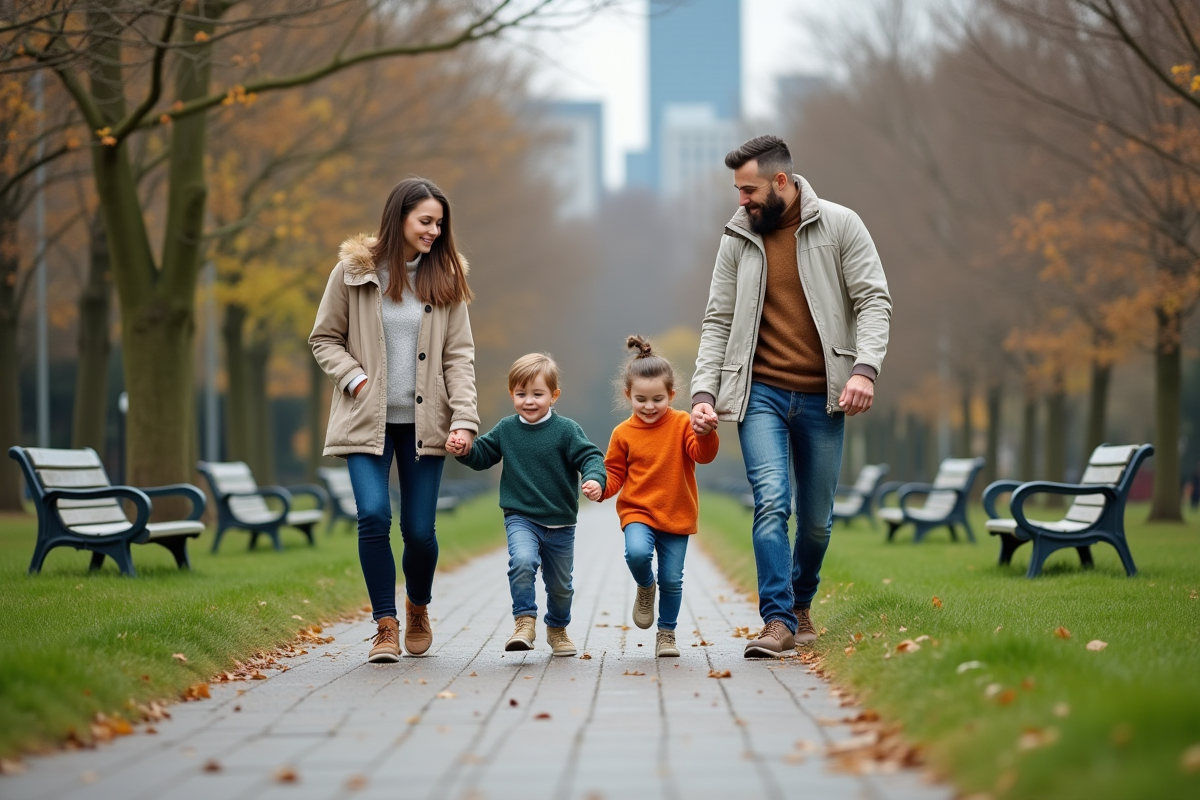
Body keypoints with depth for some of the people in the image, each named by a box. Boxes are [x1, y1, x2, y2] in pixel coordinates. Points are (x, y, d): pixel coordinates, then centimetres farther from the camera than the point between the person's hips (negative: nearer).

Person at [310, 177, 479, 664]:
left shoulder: (444, 278, 5)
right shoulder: (353, 271, 0)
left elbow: (459, 355, 2)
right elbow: (324, 339, 7)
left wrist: (464, 419, -9)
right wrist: (356, 379, -10)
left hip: (422, 422, 1)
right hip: (367, 421, -1)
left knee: (419, 530, 0)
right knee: (374, 517, -17)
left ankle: (418, 607, 30)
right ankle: (386, 626, -3)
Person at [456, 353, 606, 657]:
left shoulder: (566, 430, -8)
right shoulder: (506, 429, 2)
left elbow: (590, 457, -13)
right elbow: (481, 455, 11)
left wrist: (595, 479, -34)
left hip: (560, 523, 0)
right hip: (521, 519, 0)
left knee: (560, 584, 15)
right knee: (522, 561, -31)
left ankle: (557, 629, 41)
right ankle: (524, 622, -22)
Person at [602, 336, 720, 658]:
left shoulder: (682, 424, -2)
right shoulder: (623, 434, 1)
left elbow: (704, 455, -14)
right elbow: (615, 473, 7)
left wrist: (705, 433, -35)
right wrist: (601, 487, -14)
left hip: (676, 514, 0)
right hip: (637, 511, 0)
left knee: (672, 579, 3)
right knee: (637, 552, -29)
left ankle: (667, 634, 23)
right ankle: (645, 588, 4)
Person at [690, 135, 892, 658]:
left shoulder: (839, 226, -1)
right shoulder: (737, 240, 6)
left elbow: (874, 301, -5)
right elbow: (718, 322, 8)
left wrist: (865, 368, -20)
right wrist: (703, 392, -3)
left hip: (822, 397, 0)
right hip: (760, 394, 0)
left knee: (817, 520, 7)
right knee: (771, 502, -17)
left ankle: (800, 604, 31)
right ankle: (778, 621, -16)